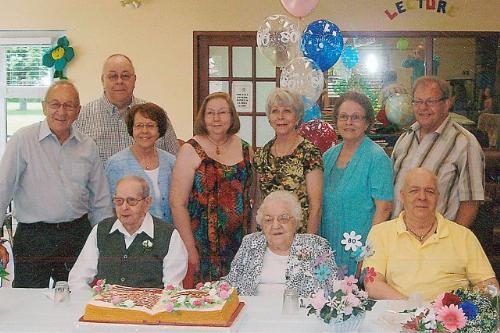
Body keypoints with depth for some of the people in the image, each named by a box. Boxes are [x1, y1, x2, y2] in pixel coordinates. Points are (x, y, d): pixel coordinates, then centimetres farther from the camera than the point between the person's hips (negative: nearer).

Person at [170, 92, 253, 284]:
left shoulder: (244, 149, 8)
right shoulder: (191, 151, -5)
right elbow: (177, 203, -10)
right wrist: (189, 248, -15)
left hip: (241, 244, 4)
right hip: (204, 245, -4)